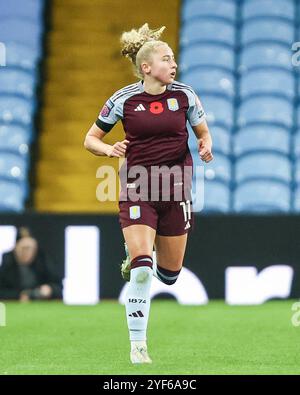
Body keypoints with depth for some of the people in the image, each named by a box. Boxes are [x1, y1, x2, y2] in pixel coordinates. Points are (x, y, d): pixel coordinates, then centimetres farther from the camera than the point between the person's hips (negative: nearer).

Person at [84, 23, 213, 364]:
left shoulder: (184, 95, -1)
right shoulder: (124, 100, -5)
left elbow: (203, 133, 12)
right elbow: (91, 139, 4)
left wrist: (206, 147, -11)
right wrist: (109, 150, -17)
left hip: (175, 188, 3)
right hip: (137, 188, -3)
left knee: (169, 275, 11)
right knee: (141, 273, -17)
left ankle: (140, 256, 46)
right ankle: (137, 345, -8)